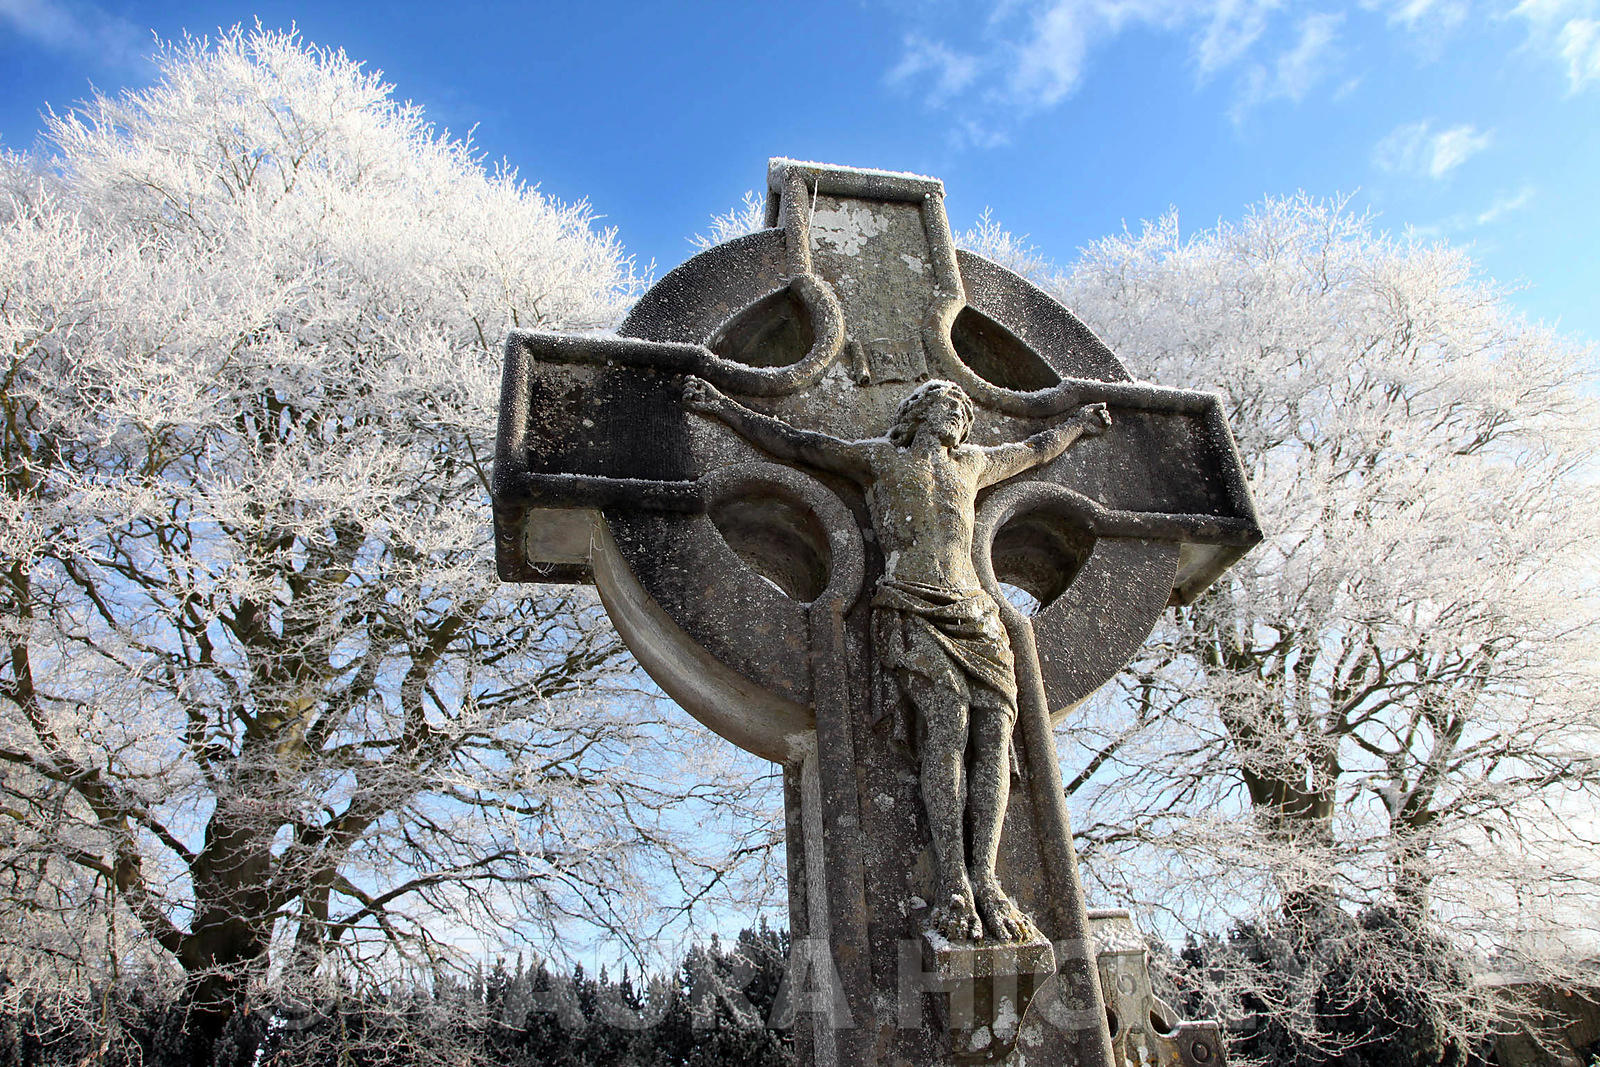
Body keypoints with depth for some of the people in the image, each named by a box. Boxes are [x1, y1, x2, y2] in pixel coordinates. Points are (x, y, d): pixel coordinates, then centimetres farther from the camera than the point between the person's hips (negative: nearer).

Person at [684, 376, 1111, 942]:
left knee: (996, 724, -19)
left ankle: (985, 879, -24)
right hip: (911, 610, -4)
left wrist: (1078, 423, 61)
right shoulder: (878, 456, 18)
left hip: (974, 613, 5)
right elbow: (791, 441, 20)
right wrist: (724, 406, 20)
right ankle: (952, 883, -28)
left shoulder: (973, 463, 30)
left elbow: (1036, 449, 48)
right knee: (947, 720, -26)